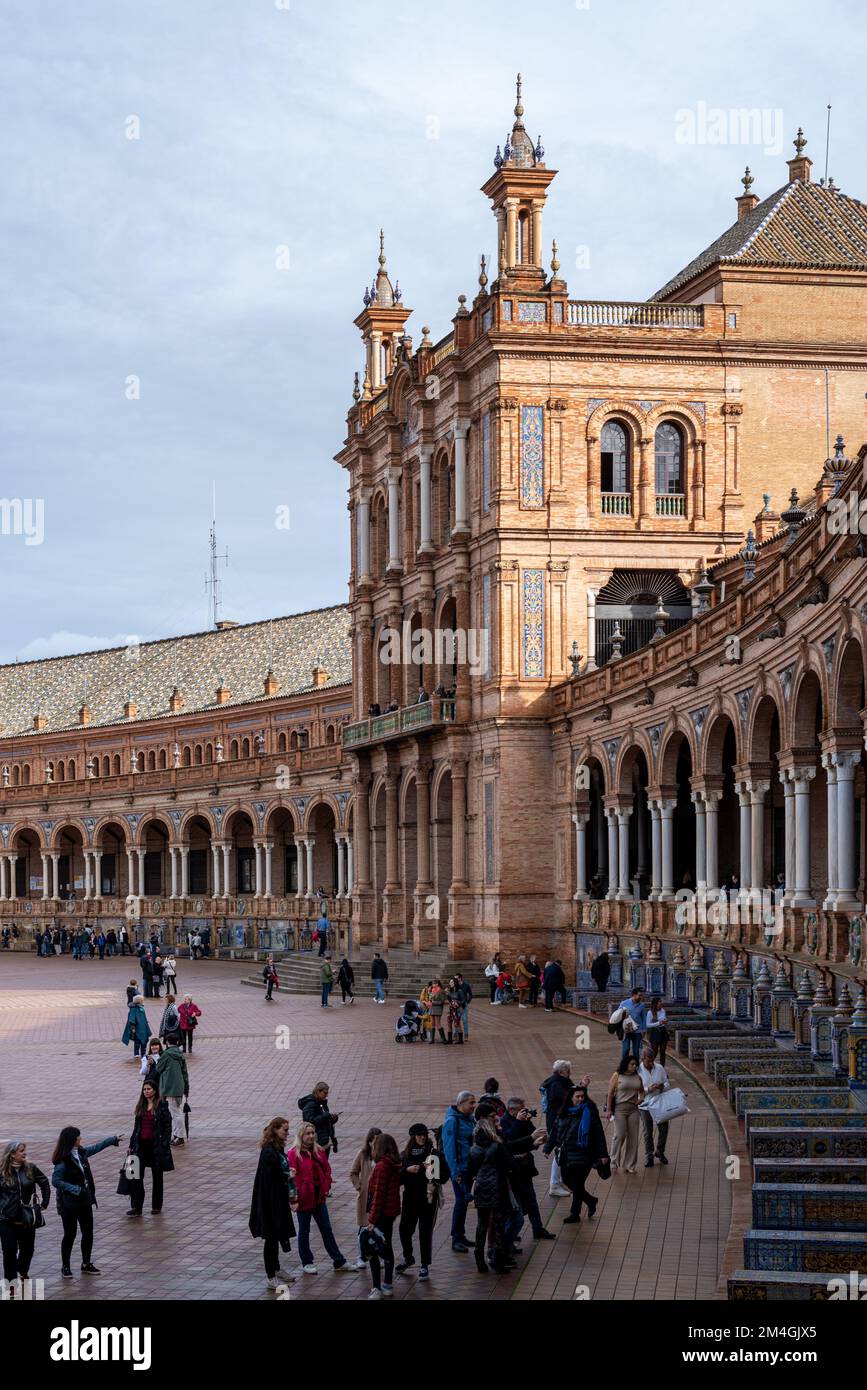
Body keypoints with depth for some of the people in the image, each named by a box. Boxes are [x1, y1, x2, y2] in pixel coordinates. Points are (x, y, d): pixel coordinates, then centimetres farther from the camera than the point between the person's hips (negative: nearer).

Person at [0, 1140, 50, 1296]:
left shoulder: (31, 1169, -1)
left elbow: (45, 1183, 12)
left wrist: (44, 1203, 9)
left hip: (28, 1217, 3)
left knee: (28, 1248, 15)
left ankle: (23, 1272, 43)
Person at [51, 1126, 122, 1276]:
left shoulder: (81, 1152, 2)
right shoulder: (63, 1160, -21)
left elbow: (97, 1147, 19)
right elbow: (56, 1181, -22)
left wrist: (114, 1139, 27)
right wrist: (75, 1189, -25)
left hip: (85, 1201, 7)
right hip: (69, 1203, -7)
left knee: (88, 1232, 12)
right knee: (70, 1234, 3)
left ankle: (86, 1264, 26)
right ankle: (65, 1266, 18)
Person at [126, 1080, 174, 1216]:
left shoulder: (161, 1106, -7)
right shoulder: (141, 1106, 9)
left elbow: (167, 1126, -8)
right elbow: (136, 1127, 14)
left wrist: (165, 1144, -14)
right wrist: (131, 1145, 10)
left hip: (156, 1145, -5)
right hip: (141, 1145, 5)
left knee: (157, 1177, 8)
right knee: (136, 1176, -2)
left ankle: (156, 1207, 18)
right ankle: (136, 1207, 2)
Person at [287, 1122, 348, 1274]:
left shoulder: (319, 1151, 5)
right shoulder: (294, 1154, -14)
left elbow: (327, 1170, 12)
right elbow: (292, 1177, -16)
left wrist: (326, 1189, 0)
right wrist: (295, 1199, -19)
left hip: (319, 1198, 6)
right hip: (303, 1199, -6)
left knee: (327, 1230, 13)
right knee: (304, 1231, 9)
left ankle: (339, 1261, 19)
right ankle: (306, 1263, 22)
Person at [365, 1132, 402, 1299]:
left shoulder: (381, 1166, -20)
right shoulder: (395, 1165, 5)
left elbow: (378, 1194, -21)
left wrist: (372, 1219, -18)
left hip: (381, 1214, -9)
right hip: (392, 1212, 9)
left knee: (373, 1250, -2)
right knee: (387, 1247, 18)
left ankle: (377, 1289, -3)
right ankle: (388, 1285, 27)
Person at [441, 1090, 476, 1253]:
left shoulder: (470, 1119, 10)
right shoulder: (452, 1121, -14)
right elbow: (449, 1148, -16)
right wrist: (455, 1172, -19)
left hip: (471, 1166, 8)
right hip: (460, 1168, -8)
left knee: (464, 1200, 14)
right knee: (461, 1201, -6)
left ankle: (460, 1236, 23)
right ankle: (456, 1239, 1)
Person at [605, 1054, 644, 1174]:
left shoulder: (637, 1077, 10)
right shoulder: (617, 1076, -3)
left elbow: (642, 1091, 24)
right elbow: (610, 1093, -4)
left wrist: (641, 1098, 2)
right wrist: (608, 1109, -10)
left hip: (633, 1109, 5)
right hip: (620, 1109, -4)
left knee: (633, 1137, 4)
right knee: (620, 1135, -8)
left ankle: (630, 1165, 12)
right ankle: (614, 1163, 6)